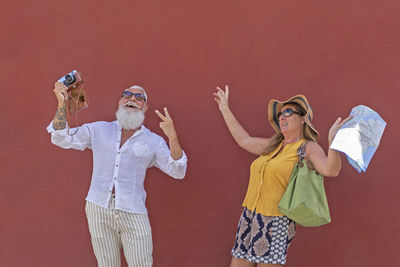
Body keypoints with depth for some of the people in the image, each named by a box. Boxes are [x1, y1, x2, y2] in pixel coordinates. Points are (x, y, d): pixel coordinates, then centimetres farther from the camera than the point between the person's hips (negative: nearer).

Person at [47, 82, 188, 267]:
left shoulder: (153, 141, 7)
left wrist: (172, 137, -17)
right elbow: (61, 139, 5)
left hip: (132, 212, -1)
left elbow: (177, 172, -3)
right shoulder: (98, 130, 10)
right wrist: (61, 104, -9)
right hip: (99, 208, 1)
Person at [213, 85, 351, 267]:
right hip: (249, 217, 7)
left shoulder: (308, 148, -4)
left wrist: (333, 141, -38)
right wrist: (224, 108, 35)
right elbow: (243, 140, 30)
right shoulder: (272, 145, 17)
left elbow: (331, 170, -21)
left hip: (276, 222, -7)